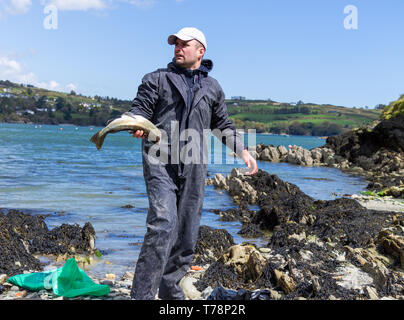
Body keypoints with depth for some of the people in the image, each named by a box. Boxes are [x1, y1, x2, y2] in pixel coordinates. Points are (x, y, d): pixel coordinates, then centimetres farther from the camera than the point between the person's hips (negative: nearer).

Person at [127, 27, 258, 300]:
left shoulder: (213, 88, 18)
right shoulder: (157, 79, 11)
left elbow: (223, 126, 26)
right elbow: (139, 109, 2)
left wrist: (243, 151, 15)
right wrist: (136, 126, -22)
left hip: (193, 168, 4)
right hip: (161, 162, -3)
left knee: (187, 233, 6)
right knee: (163, 226, -20)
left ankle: (171, 291, 22)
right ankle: (142, 295, -15)